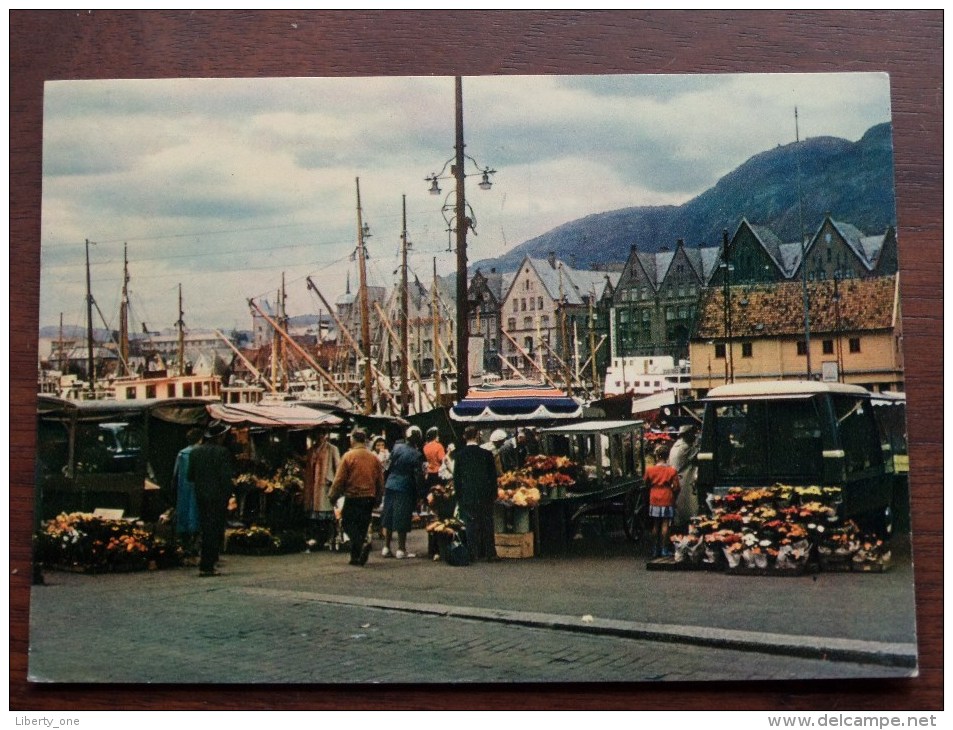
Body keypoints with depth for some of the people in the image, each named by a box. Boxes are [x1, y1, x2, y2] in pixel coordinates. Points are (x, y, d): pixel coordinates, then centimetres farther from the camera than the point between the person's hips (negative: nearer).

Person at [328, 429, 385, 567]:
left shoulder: (348, 456, -9)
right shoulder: (374, 458, 4)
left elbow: (339, 480, -9)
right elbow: (380, 482, 9)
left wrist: (332, 496, 2)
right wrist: (377, 498, 21)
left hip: (352, 498, -4)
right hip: (369, 498, 5)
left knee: (348, 523, 4)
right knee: (362, 525, 12)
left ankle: (362, 543, -19)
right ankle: (356, 556, 14)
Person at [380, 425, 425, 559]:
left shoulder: (397, 447, 0)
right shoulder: (416, 454, -13)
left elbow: (389, 465, 7)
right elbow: (418, 475, -11)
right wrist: (421, 491, -3)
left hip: (390, 485, 5)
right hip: (405, 488, -5)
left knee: (388, 517, 11)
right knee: (402, 519, 1)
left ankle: (386, 548, 16)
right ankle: (401, 550, 4)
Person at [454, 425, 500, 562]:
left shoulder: (459, 455, -3)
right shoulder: (486, 454, -5)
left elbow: (456, 477, 1)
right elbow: (493, 476, -1)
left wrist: (459, 496, 8)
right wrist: (493, 494, 8)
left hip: (467, 496, 0)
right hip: (484, 495, 0)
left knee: (470, 525, 5)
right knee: (487, 525, 7)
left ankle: (474, 554, 4)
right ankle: (490, 553, 8)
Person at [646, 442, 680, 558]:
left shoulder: (650, 470, -4)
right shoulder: (672, 471, -9)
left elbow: (646, 484, 8)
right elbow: (676, 488, -8)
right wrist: (674, 497, 9)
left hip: (654, 500, 2)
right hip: (667, 500, -2)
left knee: (655, 525, 10)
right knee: (665, 525, 1)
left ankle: (655, 550, 14)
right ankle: (664, 550, 2)